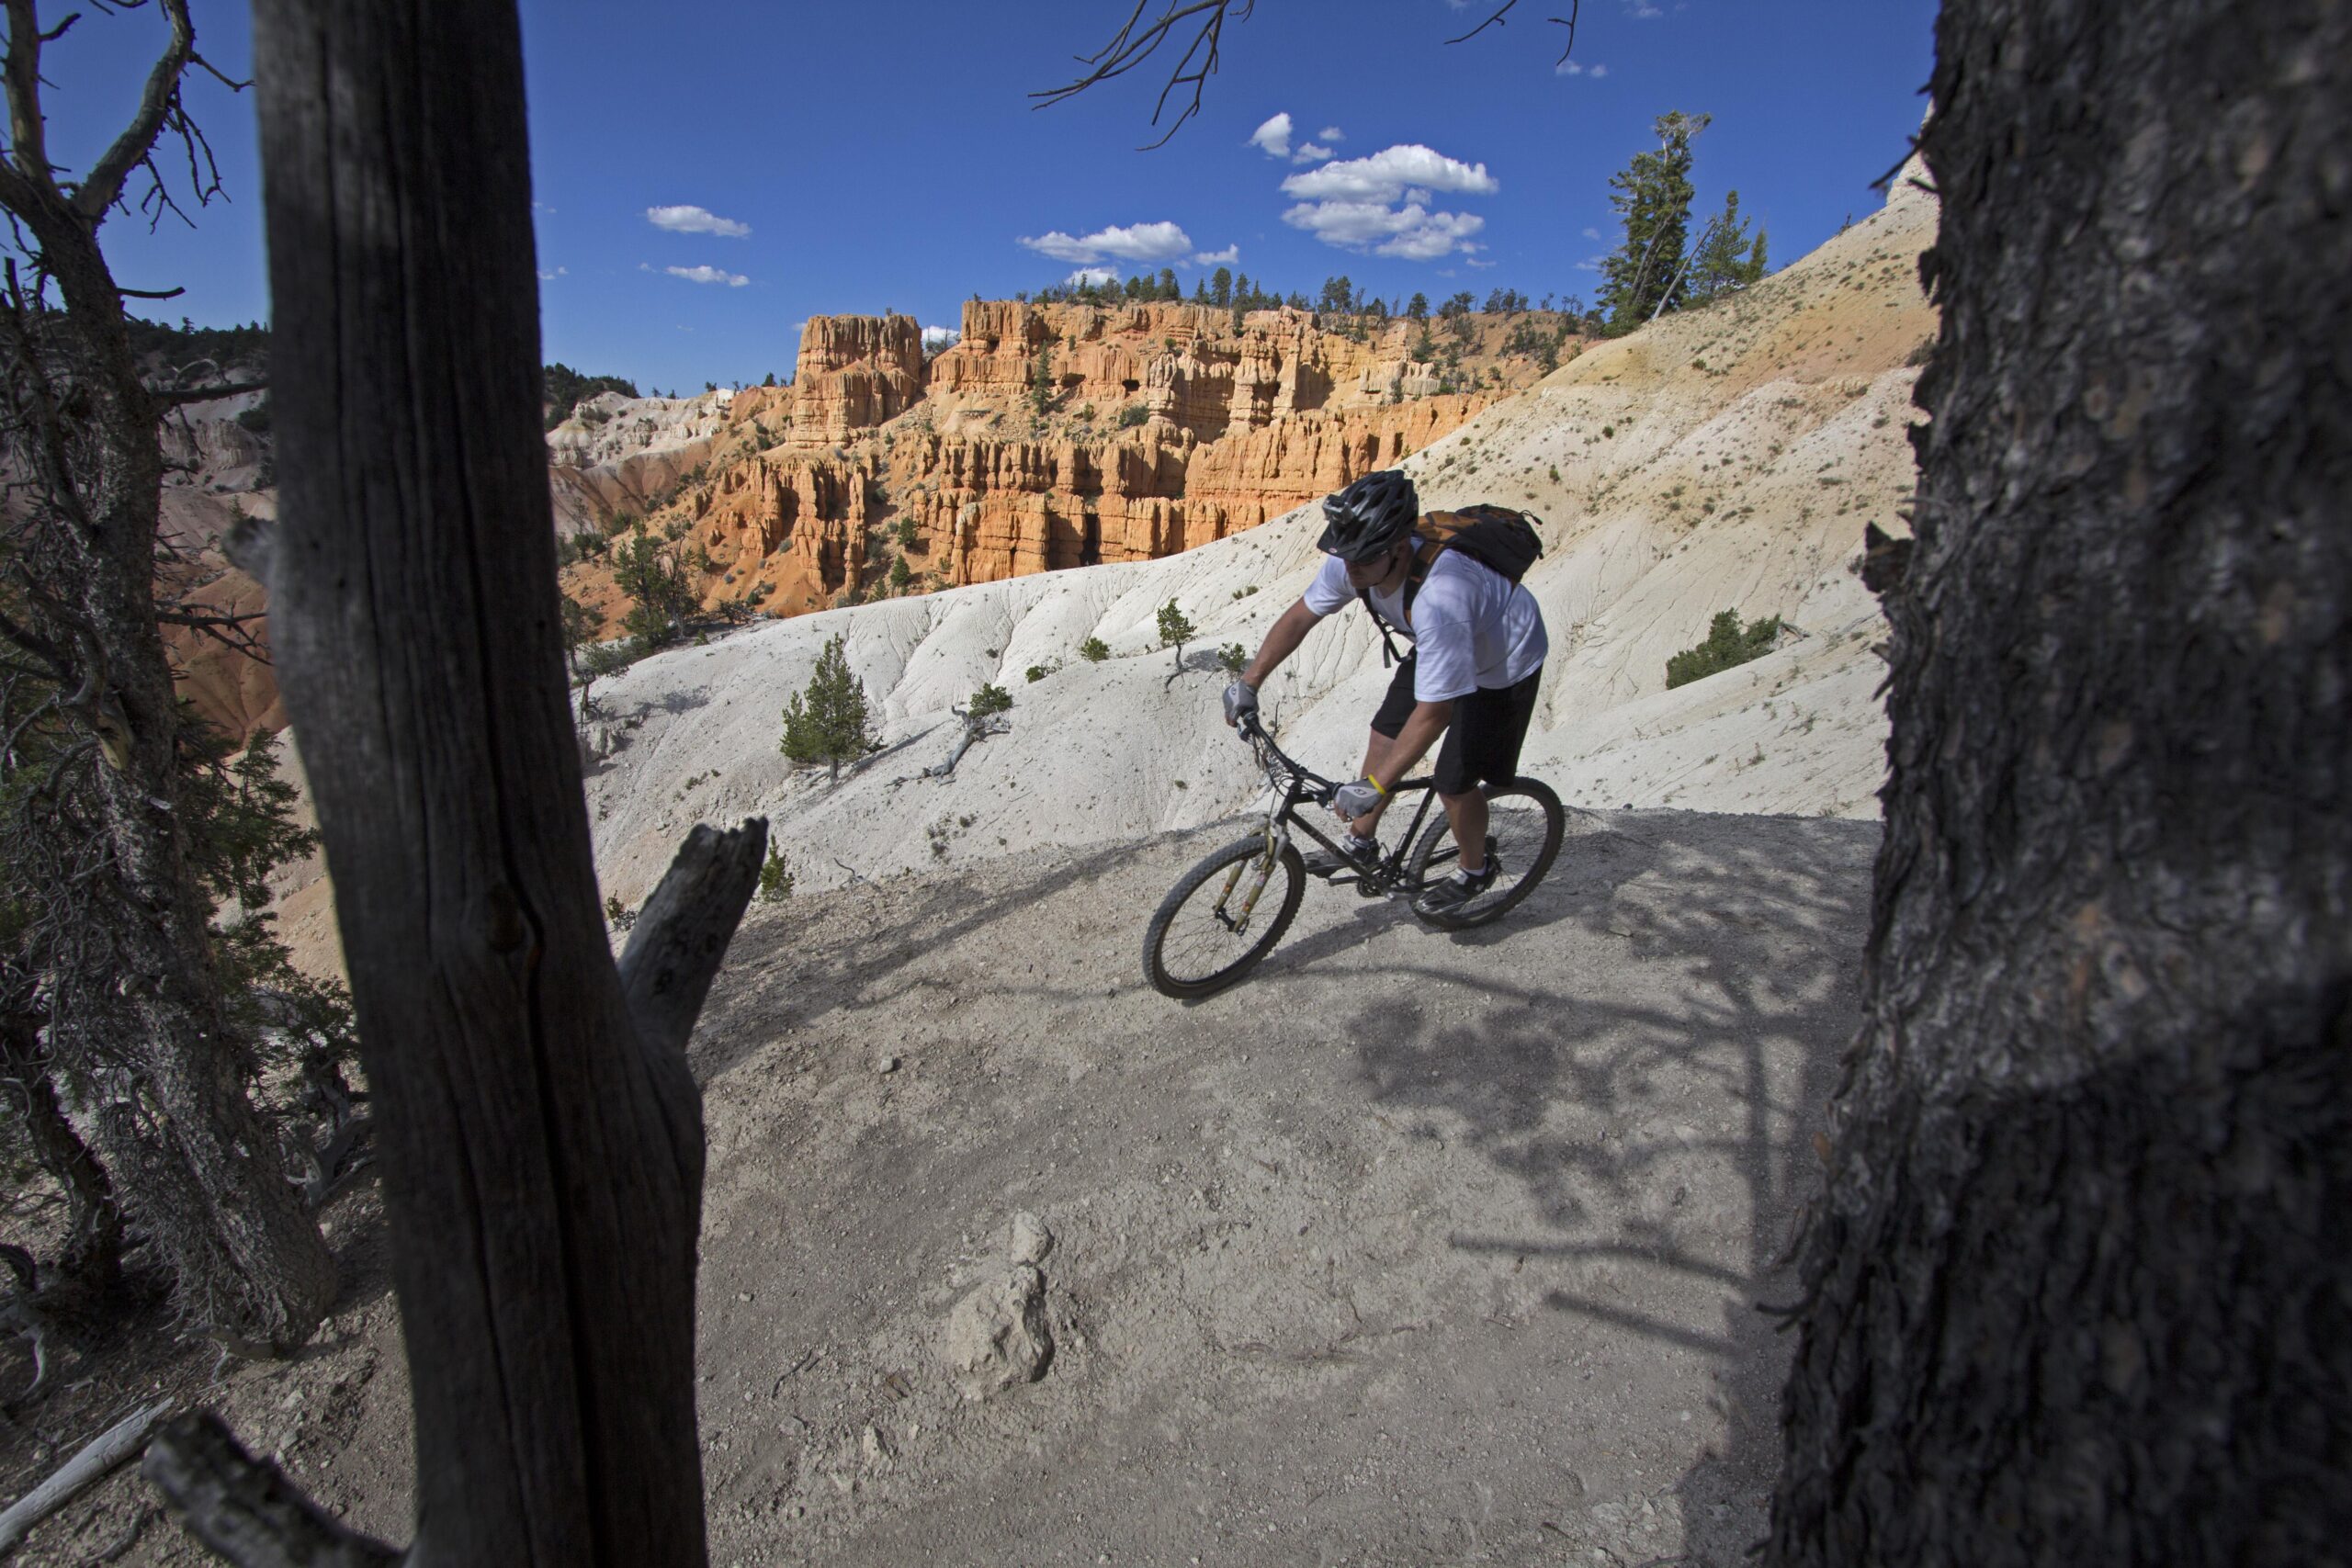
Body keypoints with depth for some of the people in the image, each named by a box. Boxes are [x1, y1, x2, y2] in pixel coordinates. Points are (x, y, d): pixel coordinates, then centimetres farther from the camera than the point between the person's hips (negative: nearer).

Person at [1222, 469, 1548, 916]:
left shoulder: (1439, 599, -45)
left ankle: (1474, 871, 27)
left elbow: (1434, 712, -40)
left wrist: (1374, 786, -38)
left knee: (1455, 781, -2)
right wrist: (1248, 683, -12)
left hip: (1501, 664, -7)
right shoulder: (1353, 561, -23)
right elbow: (1298, 617, -8)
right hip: (1439, 645, 7)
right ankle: (1361, 844, 29)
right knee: (1385, 735, 8)